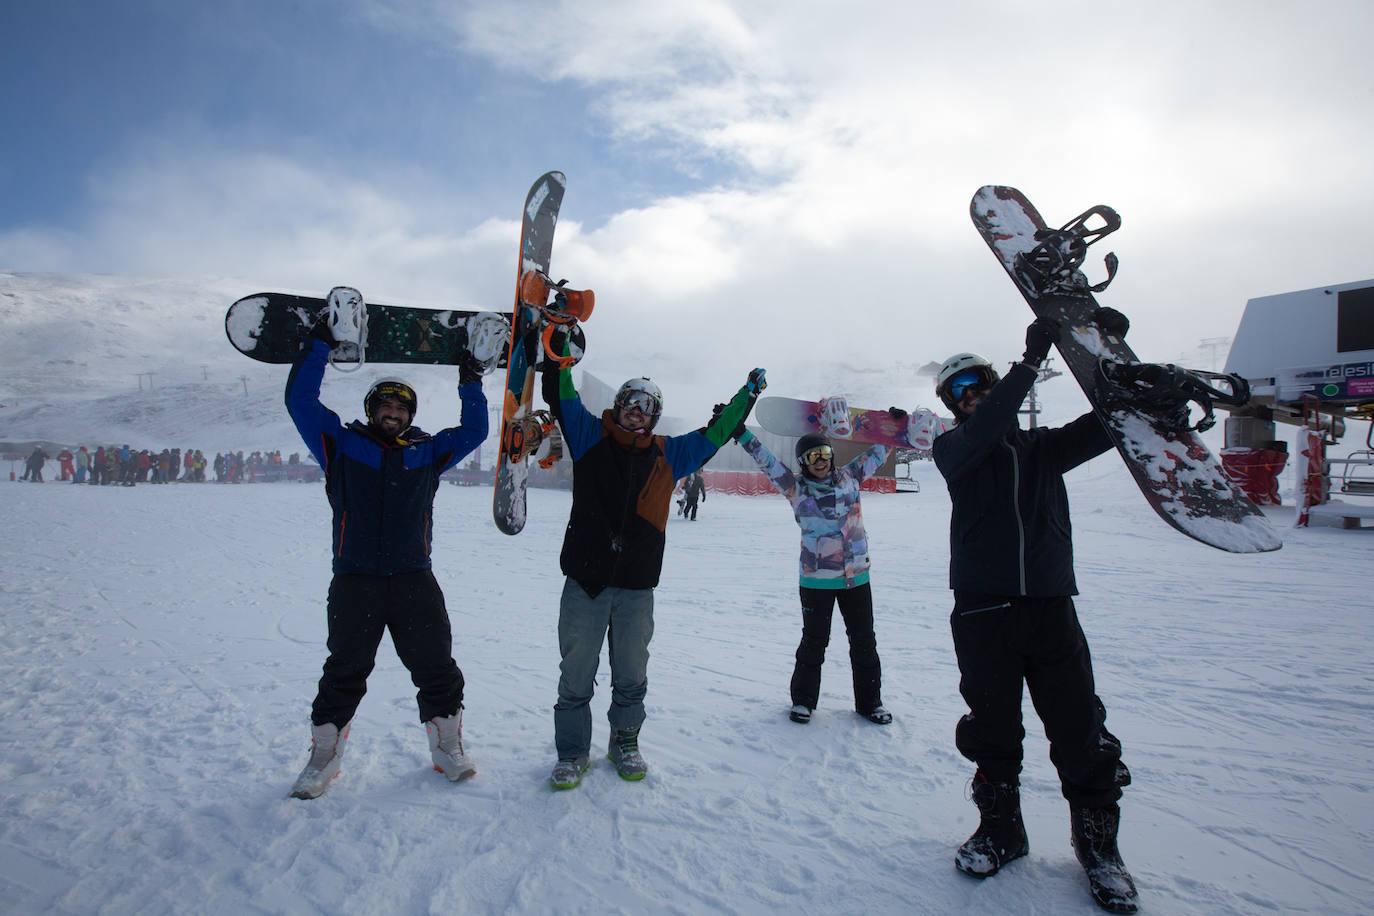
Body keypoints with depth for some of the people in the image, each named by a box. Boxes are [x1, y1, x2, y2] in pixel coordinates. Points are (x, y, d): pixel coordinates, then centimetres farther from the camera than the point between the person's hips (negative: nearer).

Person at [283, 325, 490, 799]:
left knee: (436, 667, 5)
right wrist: (318, 346, 3)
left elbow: (473, 431, 16)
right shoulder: (342, 445, 8)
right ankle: (324, 757, 22)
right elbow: (300, 400, 4)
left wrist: (470, 385, 10)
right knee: (345, 671, 4)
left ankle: (447, 747, 21)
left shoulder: (426, 452, 13)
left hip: (415, 579, 2)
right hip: (354, 579, -1)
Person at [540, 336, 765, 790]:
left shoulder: (667, 455, 9)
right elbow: (560, 394, 2)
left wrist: (748, 394, 22)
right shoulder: (590, 437, 5)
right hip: (585, 580, -1)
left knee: (631, 676, 13)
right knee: (576, 676, 6)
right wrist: (557, 340, -3)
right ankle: (573, 753, 23)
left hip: (636, 587, 2)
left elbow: (714, 434, 18)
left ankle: (625, 743, 34)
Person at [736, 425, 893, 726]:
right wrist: (740, 432, -14)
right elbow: (766, 460, -7)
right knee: (814, 641, 7)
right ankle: (803, 699, 24)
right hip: (816, 579, -3)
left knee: (864, 641, 12)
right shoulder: (796, 487, -2)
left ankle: (870, 701, 27)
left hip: (857, 575, 3)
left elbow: (877, 453, 18)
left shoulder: (849, 477, 7)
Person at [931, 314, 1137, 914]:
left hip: (1051, 606, 2)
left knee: (1081, 732, 3)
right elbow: (981, 434, -17)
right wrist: (1030, 361, -22)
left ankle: (1097, 842, 22)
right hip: (983, 612, -1)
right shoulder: (953, 449, 5)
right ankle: (1000, 828, 27)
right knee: (992, 729, 8)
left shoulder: (1043, 447, 15)